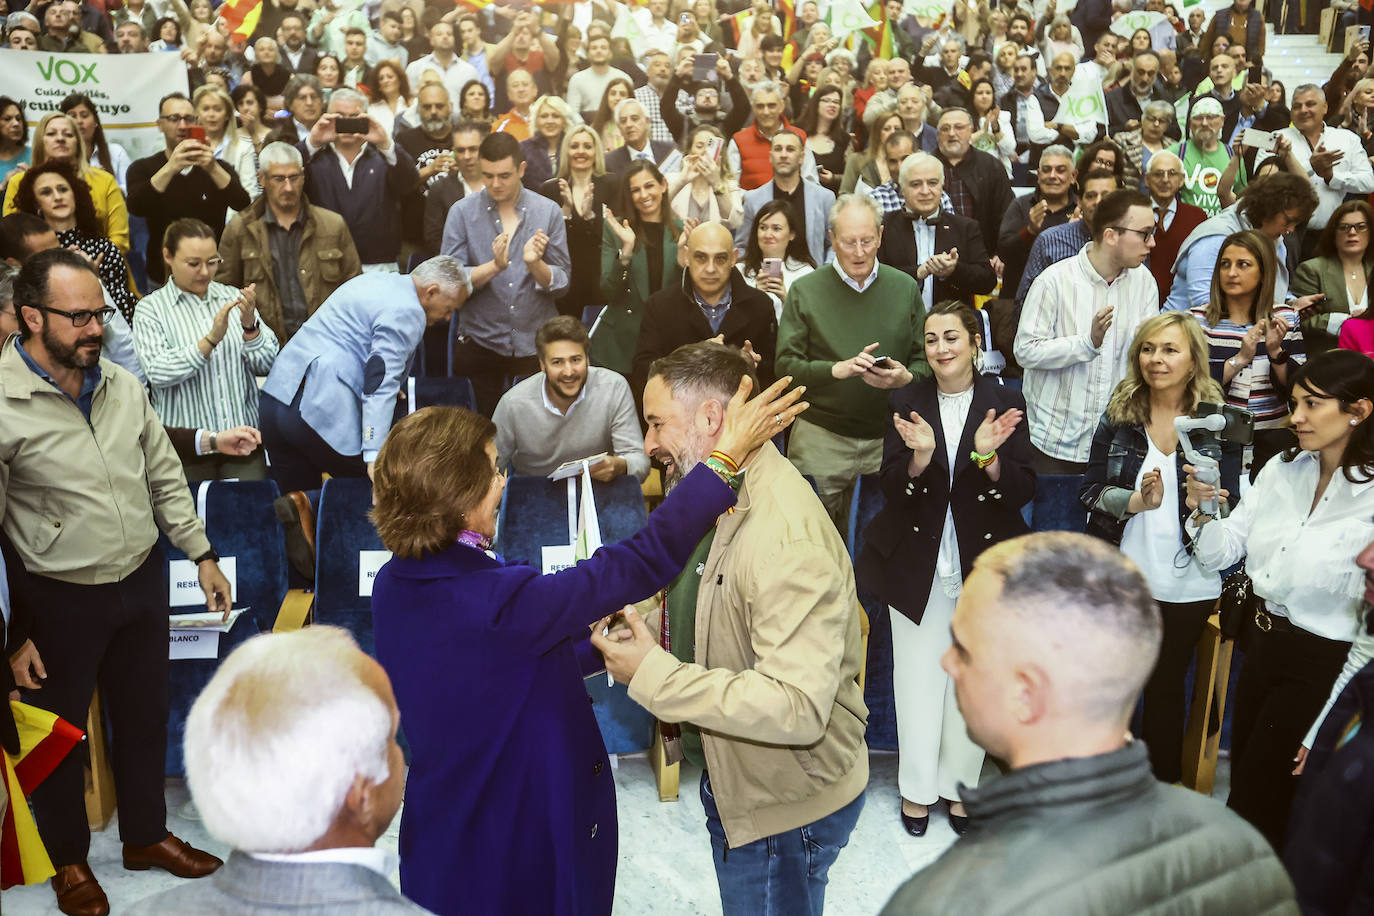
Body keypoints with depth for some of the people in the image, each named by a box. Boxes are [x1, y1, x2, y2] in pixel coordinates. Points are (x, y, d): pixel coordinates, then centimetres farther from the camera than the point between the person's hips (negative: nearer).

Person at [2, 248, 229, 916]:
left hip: (142, 583, 6)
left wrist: (203, 555, 8)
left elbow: (165, 478, 9)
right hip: (59, 602, -5)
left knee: (144, 716, 20)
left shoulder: (122, 384, 0)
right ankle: (69, 861, 37)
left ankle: (145, 836, 41)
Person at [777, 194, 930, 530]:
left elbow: (925, 361, 8)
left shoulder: (905, 288, 9)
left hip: (887, 439, 2)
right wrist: (838, 369, -20)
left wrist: (905, 377, -14)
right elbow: (786, 365, -6)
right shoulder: (805, 291, 1)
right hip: (821, 439, -1)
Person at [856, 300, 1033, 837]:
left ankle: (960, 783, 28)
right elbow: (890, 487, -7)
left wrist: (990, 458, -25)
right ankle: (917, 787, 24)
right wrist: (919, 456, -27)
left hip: (984, 564, 0)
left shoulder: (1006, 405, -1)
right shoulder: (907, 402, 0)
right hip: (917, 565, 0)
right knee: (918, 677, 7)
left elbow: (1023, 491, -6)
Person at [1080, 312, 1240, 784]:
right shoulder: (1119, 413, -1)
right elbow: (1090, 491, -4)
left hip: (1186, 585, -1)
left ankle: (1162, 786, 34)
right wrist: (1138, 501, -22)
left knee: (1165, 687, 14)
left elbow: (1234, 510, -4)